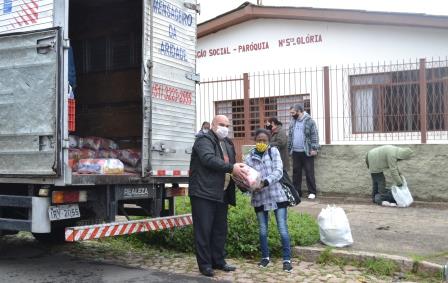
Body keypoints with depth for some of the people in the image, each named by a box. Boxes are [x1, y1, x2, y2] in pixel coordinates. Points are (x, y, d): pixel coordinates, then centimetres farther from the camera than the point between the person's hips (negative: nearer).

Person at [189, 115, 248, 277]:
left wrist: (239, 171, 0)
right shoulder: (204, 140, -8)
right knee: (204, 230, -3)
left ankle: (218, 261, 23)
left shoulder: (228, 143, 19)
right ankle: (205, 264, 5)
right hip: (203, 193, -8)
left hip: (221, 194, 8)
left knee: (220, 230, 12)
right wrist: (231, 168, -28)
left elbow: (231, 164, 22)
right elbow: (209, 159, -24)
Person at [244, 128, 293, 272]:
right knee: (262, 230, 14)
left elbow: (278, 171, -13)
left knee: (283, 229, -1)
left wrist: (265, 182, -27)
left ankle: (287, 259, 11)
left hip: (277, 195, -2)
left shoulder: (274, 151, -1)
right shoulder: (250, 157, 1)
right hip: (260, 198, 2)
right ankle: (265, 257, 30)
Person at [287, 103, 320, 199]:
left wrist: (314, 148, -13)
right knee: (296, 172, 9)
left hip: (307, 152, -5)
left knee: (309, 172, -1)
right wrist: (289, 149, 12)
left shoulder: (309, 121, -6)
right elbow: (290, 136, 16)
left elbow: (314, 135, -8)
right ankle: (296, 191, 17)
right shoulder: (292, 122, 12)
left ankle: (312, 192, 6)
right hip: (295, 152, 6)